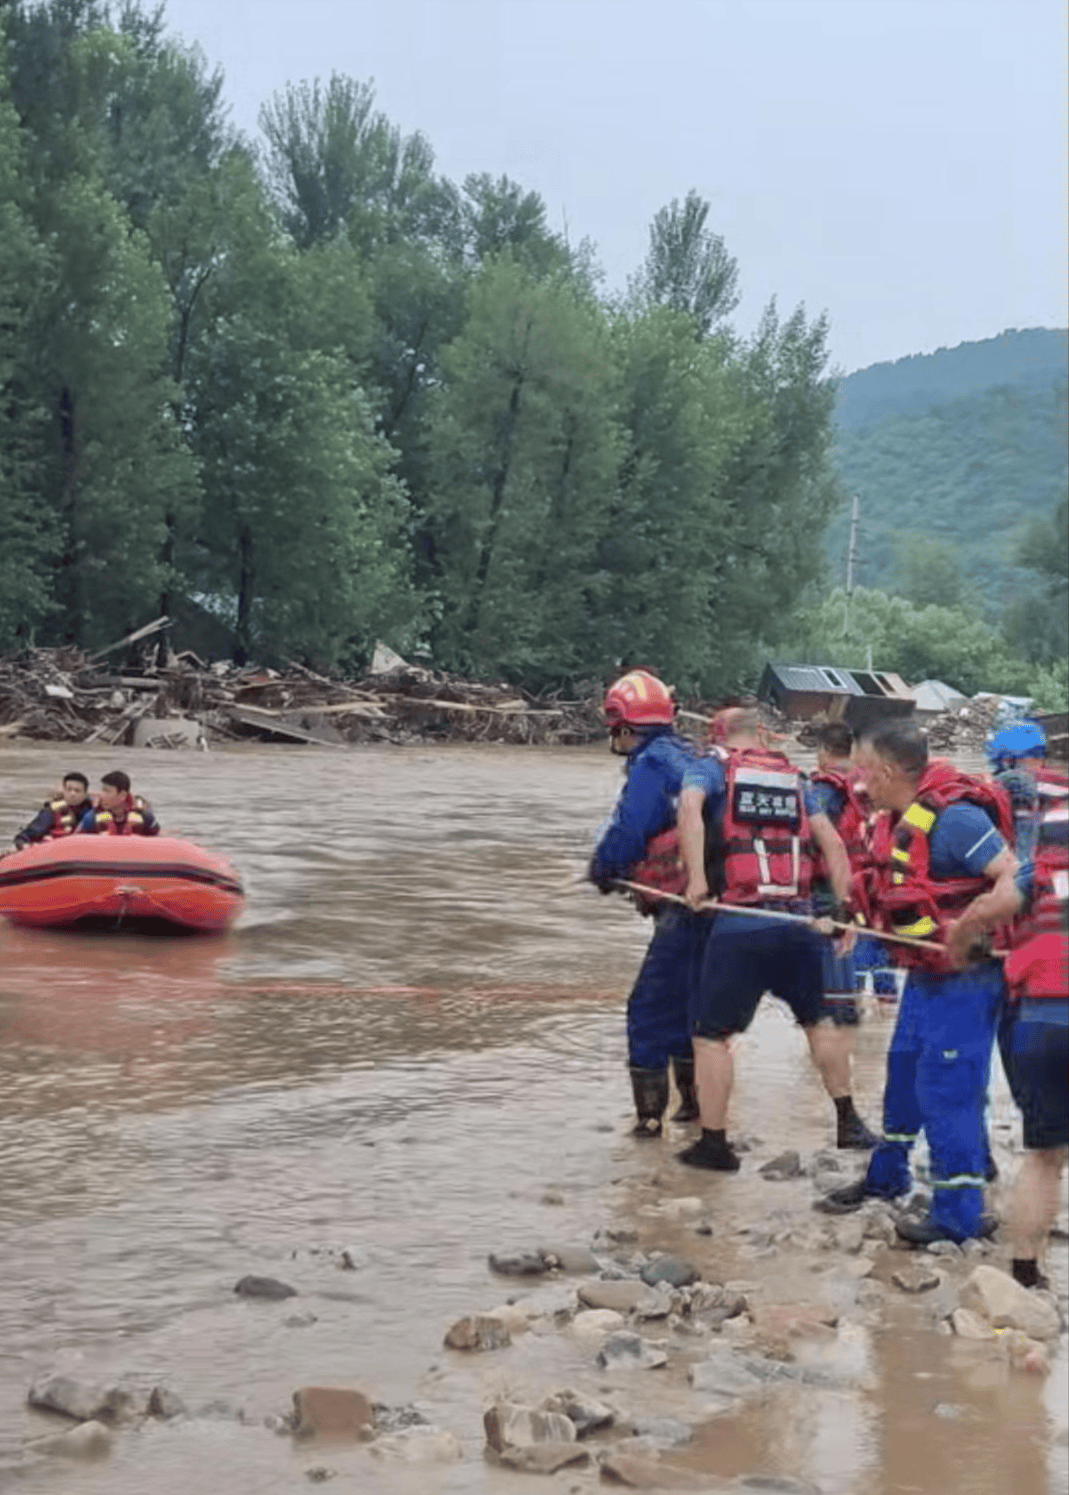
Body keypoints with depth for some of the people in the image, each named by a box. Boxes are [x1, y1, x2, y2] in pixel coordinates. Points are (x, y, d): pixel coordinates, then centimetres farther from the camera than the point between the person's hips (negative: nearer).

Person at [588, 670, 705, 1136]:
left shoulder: (651, 764, -11)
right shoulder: (686, 757, 16)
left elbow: (628, 832, -17)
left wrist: (602, 871, 3)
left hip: (681, 904, -9)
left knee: (650, 1007, -4)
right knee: (684, 1001, 21)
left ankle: (650, 1111, -4)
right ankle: (694, 1100, 29)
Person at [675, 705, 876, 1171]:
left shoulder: (710, 769, 6)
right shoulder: (793, 778, 17)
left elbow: (689, 807, -16)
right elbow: (832, 843, 12)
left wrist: (696, 878, -19)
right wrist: (845, 909, 13)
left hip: (740, 924, -4)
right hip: (799, 922, 4)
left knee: (710, 1035, 6)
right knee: (816, 1019, 25)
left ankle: (714, 1144, 6)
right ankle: (848, 1120, 29)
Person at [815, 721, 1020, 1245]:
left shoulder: (954, 817, -26)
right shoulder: (901, 816, 3)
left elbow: (1018, 886, -33)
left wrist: (963, 934, -27)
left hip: (962, 979, -10)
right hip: (924, 973, 10)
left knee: (946, 1090, -4)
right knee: (903, 1070, 22)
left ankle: (959, 1214, 7)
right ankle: (887, 1176, 40)